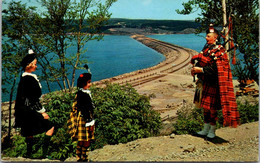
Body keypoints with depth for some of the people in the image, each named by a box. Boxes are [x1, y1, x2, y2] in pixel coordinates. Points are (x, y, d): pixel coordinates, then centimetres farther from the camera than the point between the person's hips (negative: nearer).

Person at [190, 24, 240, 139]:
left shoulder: (219, 50, -12)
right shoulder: (206, 48, 13)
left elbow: (215, 68, -21)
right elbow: (201, 60, 15)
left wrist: (201, 69, -24)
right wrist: (195, 68, -5)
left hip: (213, 84, -8)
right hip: (204, 83, 8)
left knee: (212, 107, 0)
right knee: (205, 106, 14)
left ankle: (212, 130, 14)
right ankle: (206, 129, 26)